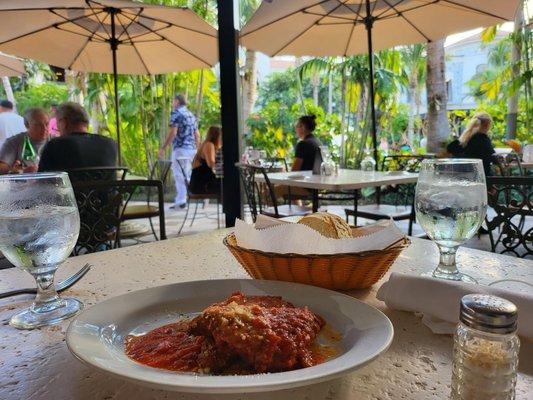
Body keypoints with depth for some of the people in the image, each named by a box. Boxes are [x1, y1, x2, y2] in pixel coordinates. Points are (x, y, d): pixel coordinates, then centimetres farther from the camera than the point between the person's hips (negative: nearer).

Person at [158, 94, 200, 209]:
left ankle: (181, 201, -5)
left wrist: (163, 148, -12)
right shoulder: (192, 115, 18)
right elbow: (197, 135, 17)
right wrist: (197, 150, 23)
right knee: (188, 176, 10)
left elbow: (173, 133, -15)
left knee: (179, 176, -5)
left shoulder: (176, 113, -5)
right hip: (192, 149, 8)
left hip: (180, 149, -8)